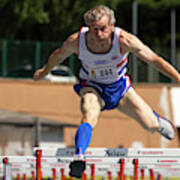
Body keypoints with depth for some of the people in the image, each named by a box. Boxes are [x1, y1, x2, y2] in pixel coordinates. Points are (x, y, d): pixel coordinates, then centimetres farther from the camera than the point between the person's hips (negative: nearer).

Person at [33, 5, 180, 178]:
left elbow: (154, 60, -26)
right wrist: (44, 72, 12)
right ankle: (79, 156, -45)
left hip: (119, 86, 1)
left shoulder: (124, 40, -34)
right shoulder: (76, 41, -28)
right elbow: (58, 56, -5)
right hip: (92, 87, -1)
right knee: (89, 117, -34)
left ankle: (159, 121, 41)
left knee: (151, 125, 4)